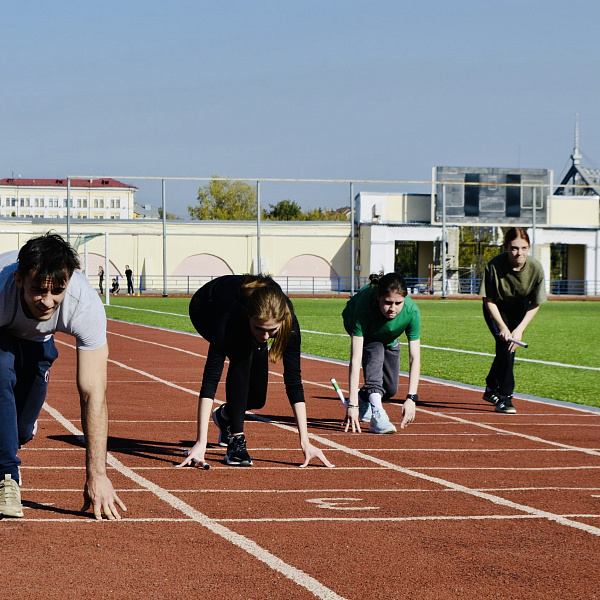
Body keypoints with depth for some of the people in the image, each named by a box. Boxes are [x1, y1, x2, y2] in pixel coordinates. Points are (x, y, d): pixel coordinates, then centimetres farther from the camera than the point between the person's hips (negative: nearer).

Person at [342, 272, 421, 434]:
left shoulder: (412, 311, -39)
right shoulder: (364, 304, -46)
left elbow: (415, 358, -35)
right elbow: (355, 358, -48)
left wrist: (411, 398, -44)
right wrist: (352, 404, -52)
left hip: (389, 336, 3)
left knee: (390, 389, 0)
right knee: (375, 351, -35)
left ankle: (363, 399, 33)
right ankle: (377, 414, -40)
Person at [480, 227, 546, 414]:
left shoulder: (535, 268, -25)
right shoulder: (495, 266, -31)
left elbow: (535, 305, -13)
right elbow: (489, 300, -18)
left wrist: (520, 329, -23)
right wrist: (502, 327, -27)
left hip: (520, 309, 3)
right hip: (497, 309, -3)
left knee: (507, 347, 2)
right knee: (506, 345, -20)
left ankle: (491, 389, 29)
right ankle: (504, 398, -15)